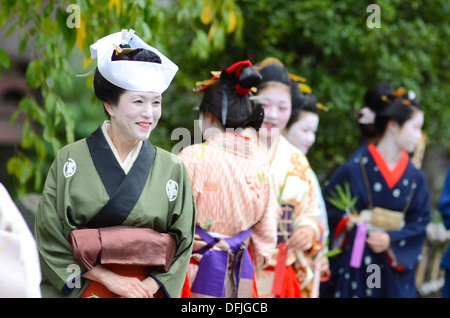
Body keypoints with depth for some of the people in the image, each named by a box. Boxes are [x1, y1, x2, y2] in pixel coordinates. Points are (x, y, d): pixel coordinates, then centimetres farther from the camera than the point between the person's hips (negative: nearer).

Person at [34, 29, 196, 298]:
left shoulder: (173, 170, 1)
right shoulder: (71, 161, -5)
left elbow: (182, 244, 3)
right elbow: (50, 239, -8)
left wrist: (148, 286, -12)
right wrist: (111, 279, -13)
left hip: (148, 289, 2)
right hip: (82, 289, -1)